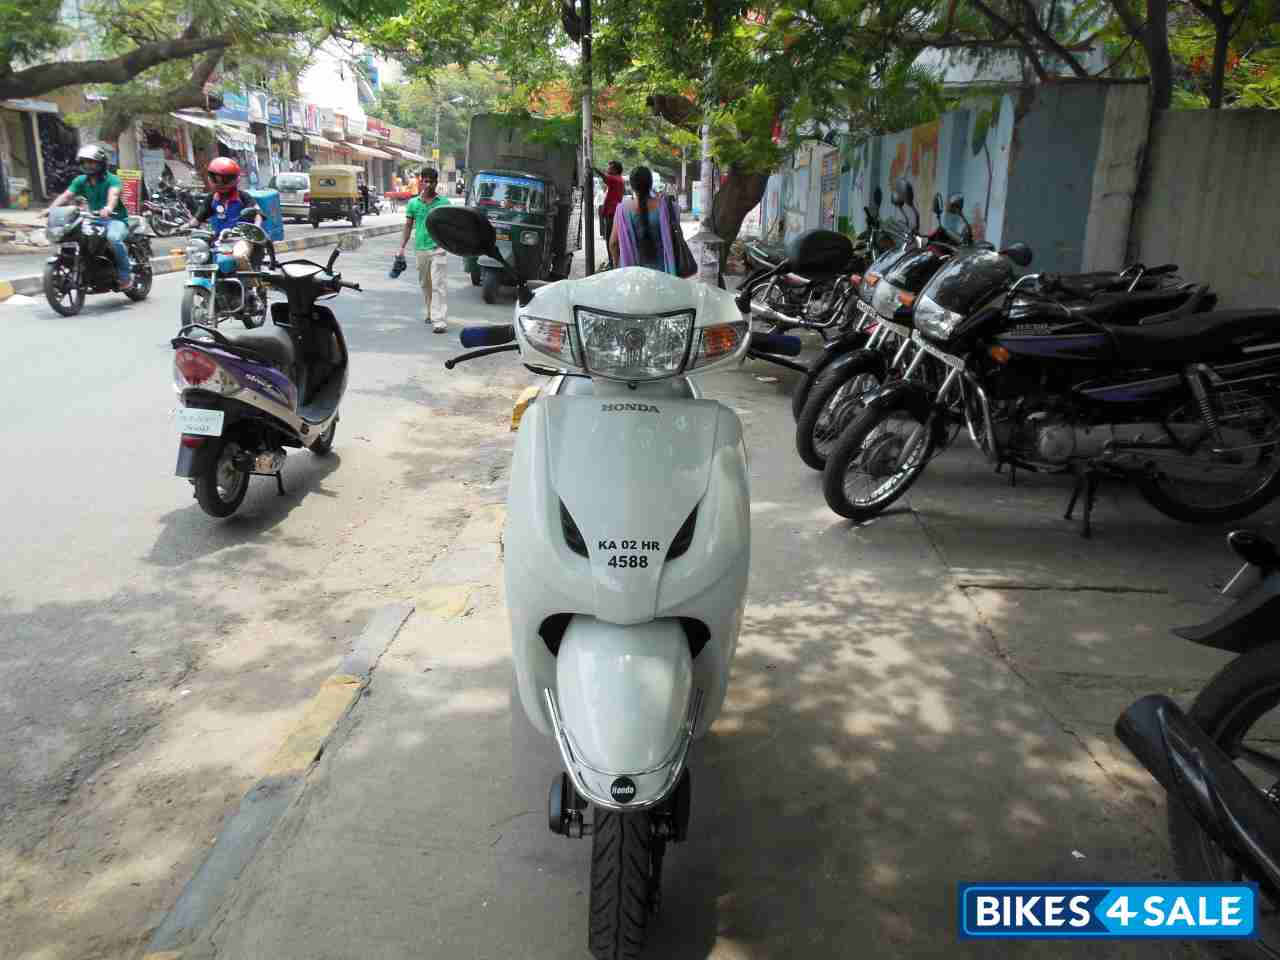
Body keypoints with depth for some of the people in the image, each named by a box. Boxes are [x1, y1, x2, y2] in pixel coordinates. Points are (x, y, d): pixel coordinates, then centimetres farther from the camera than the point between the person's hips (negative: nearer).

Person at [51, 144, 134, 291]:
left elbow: (113, 194, -29)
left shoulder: (112, 179, -7)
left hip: (116, 219, -6)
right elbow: (66, 196, 1)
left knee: (113, 238, -37)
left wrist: (109, 208, -52)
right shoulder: (81, 181, 10)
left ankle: (126, 275, -25)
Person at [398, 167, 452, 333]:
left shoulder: (444, 202, 1)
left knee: (438, 285, -12)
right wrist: (402, 247, 7)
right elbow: (408, 226, 13)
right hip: (421, 249, 4)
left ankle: (438, 320, -16)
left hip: (438, 249, -4)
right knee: (425, 285, 15)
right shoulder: (413, 203, 8)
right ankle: (431, 313, 32)